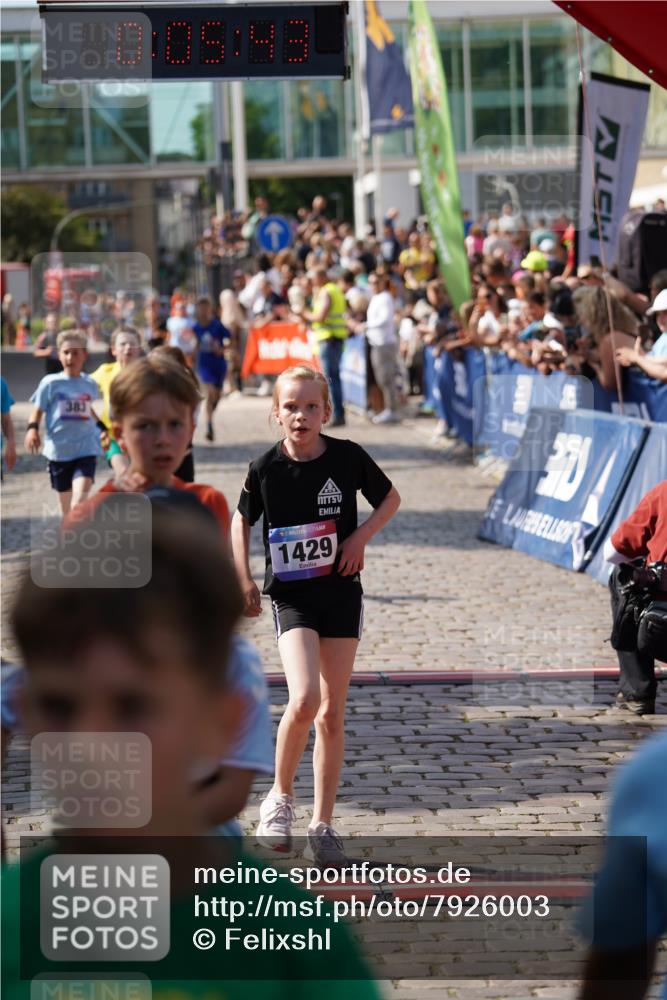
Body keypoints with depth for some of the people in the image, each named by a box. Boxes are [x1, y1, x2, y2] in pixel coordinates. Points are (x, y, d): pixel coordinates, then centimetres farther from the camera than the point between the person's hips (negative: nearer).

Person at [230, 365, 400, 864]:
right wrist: (244, 578, 1)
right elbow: (242, 520, 11)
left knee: (332, 712, 4)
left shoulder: (348, 457, -6)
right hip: (290, 596, -1)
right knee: (304, 701, -19)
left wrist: (361, 536, -6)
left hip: (341, 593, 2)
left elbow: (390, 498, 10)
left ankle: (323, 824, 14)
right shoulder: (266, 467, -7)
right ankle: (281, 797, 5)